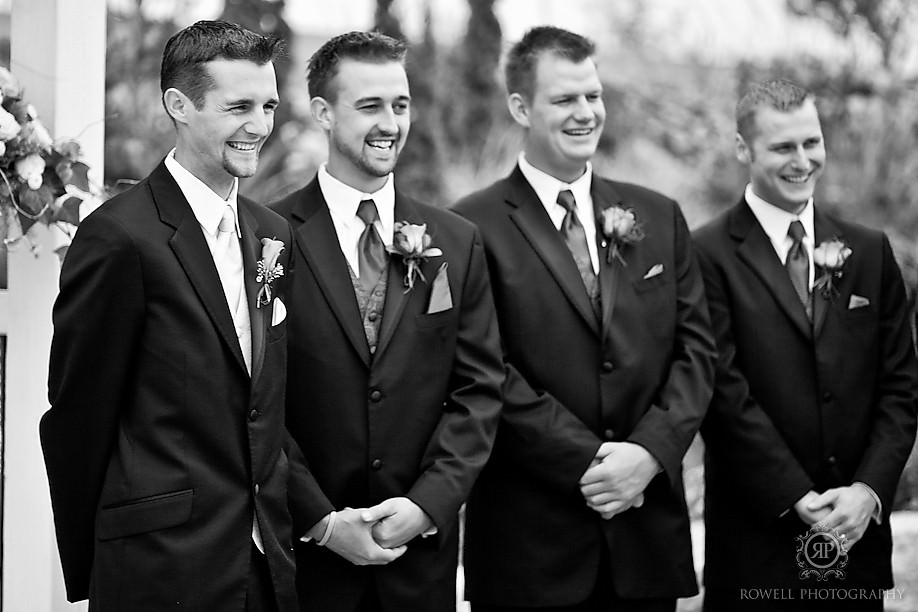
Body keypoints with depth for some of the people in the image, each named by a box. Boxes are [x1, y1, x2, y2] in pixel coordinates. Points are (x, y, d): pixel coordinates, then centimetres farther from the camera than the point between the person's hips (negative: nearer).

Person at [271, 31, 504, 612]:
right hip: (302, 550, -3)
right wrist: (322, 520, -12)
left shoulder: (457, 242, 6)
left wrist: (428, 503, -9)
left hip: (423, 551, 3)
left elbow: (479, 390, 3)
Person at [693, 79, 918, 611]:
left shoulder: (869, 252, 10)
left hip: (859, 532, 4)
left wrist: (868, 489, -6)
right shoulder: (710, 256, -6)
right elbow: (726, 394, -10)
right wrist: (801, 500, -13)